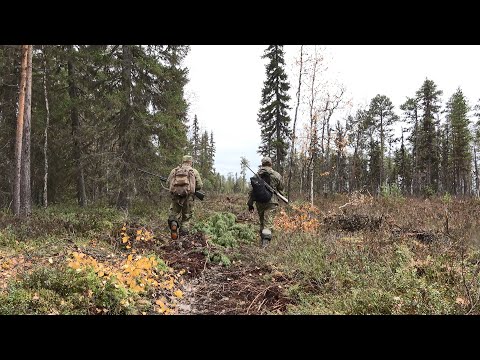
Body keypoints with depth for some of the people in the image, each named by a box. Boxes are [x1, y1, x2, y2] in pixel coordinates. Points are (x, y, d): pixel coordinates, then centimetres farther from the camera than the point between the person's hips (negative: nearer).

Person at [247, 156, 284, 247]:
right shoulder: (276, 175, -1)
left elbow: (251, 190, 4)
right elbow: (281, 189, 9)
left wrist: (250, 204, 9)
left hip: (259, 202, 3)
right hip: (271, 202, -3)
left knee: (262, 223, 17)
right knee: (268, 224, -6)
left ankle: (262, 242, 24)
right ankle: (265, 243, -19)